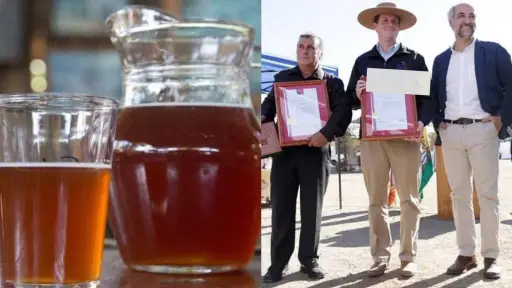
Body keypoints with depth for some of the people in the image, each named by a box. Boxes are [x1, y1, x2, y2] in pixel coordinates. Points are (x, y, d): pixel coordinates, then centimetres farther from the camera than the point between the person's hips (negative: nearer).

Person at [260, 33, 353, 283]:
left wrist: (327, 133, -23)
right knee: (281, 207, 0)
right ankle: (278, 263, 6)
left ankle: (309, 260, 14)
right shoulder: (282, 78, 15)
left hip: (315, 150, -1)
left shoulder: (332, 82, 7)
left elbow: (344, 110, -6)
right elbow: (269, 104, 13)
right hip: (284, 149, 2)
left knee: (312, 208, 4)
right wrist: (262, 120, -10)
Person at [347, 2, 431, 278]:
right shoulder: (363, 61, 14)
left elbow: (426, 96, 3)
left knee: (408, 199, 1)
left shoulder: (414, 58, 9)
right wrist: (357, 94, -11)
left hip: (405, 136, -2)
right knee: (376, 200, 3)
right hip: (371, 136, 2)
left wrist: (421, 122, -14)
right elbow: (351, 100, 12)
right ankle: (380, 257, 8)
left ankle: (409, 257, 6)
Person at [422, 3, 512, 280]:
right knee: (459, 194, 4)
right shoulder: (441, 59, 13)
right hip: (451, 132, 4)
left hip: (483, 129, -3)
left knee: (487, 194, -3)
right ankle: (466, 253, 10)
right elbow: (434, 95, 18)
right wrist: (438, 122, 5)